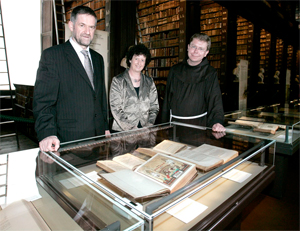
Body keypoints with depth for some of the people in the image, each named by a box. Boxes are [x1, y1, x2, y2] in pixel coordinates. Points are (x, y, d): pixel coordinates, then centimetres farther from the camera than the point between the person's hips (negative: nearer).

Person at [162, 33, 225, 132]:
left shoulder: (210, 73, -3)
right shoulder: (175, 70, 6)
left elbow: (215, 100, -12)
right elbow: (167, 98, 9)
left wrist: (217, 122, -29)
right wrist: (164, 122, 8)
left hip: (198, 124, -2)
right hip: (174, 122, 3)